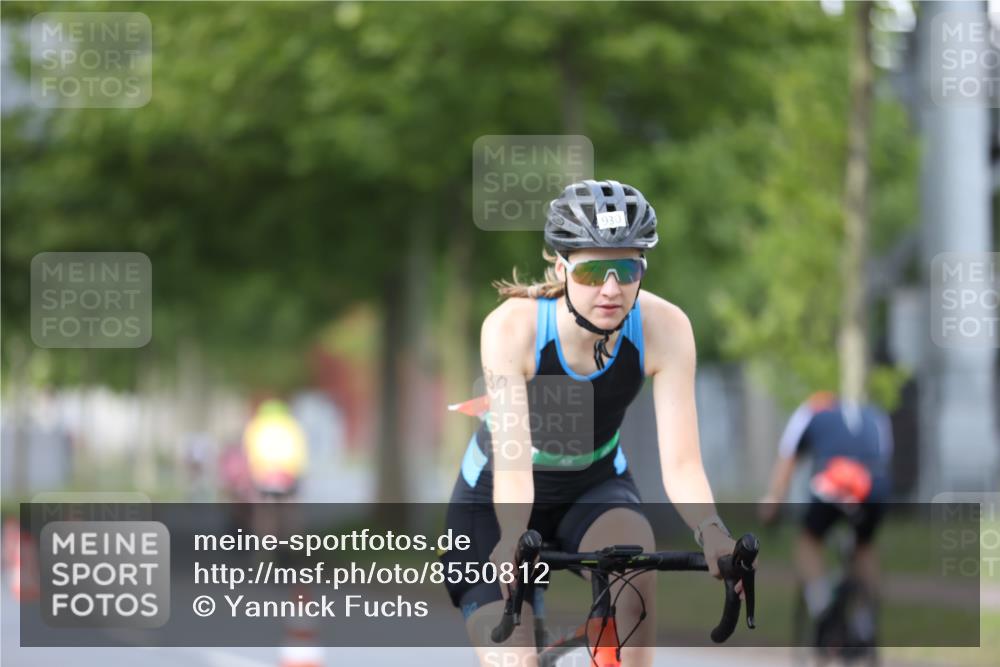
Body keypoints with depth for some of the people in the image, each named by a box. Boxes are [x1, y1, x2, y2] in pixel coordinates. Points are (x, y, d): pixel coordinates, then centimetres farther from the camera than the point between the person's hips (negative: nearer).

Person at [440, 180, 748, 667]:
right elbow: (511, 461, -38)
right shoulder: (513, 326, -30)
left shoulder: (664, 329, -24)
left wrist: (711, 530, -48)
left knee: (633, 551, -33)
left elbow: (680, 463, -28)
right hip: (494, 501, -1)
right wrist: (513, 541, -57)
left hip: (595, 486, 1)